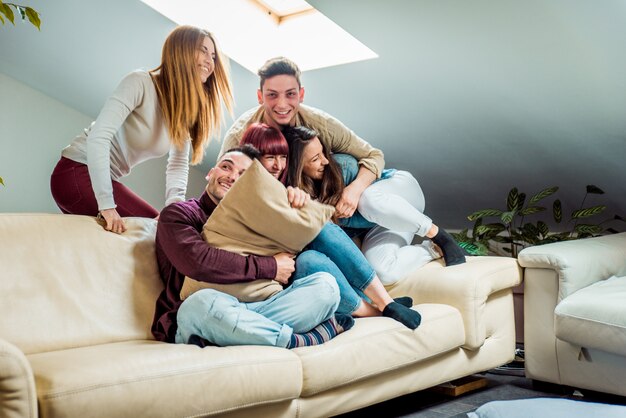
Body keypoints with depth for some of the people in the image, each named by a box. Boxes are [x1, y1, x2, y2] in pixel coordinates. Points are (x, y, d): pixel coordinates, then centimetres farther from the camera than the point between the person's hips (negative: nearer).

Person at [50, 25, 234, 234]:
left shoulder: (187, 109, 3)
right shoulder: (141, 83, -19)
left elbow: (178, 162, 2)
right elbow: (98, 136, -28)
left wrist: (175, 205, -17)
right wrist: (106, 205, -33)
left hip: (105, 179, 8)